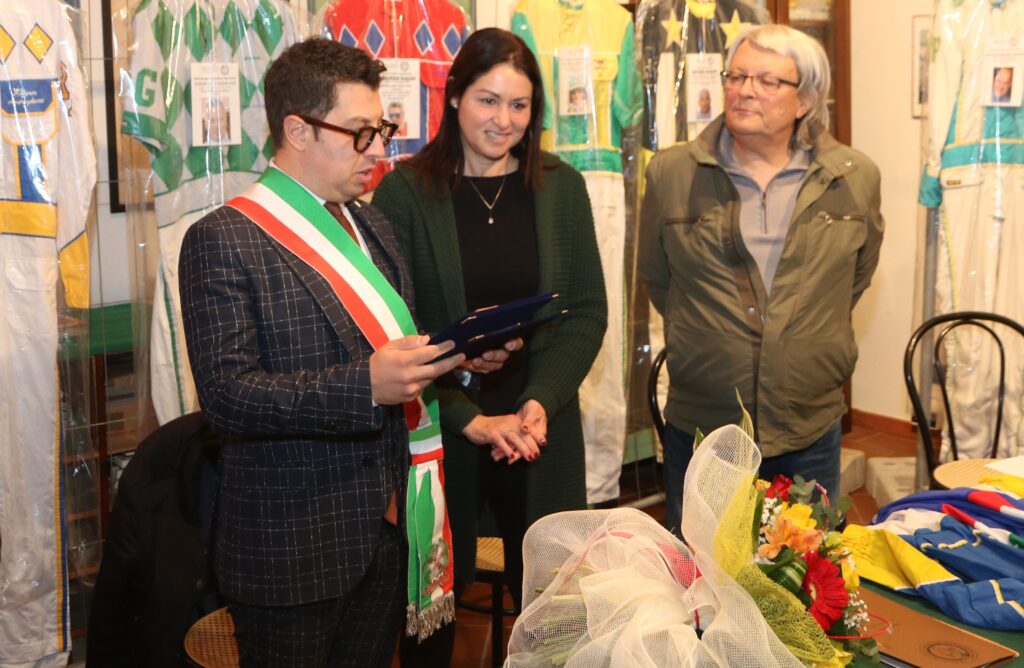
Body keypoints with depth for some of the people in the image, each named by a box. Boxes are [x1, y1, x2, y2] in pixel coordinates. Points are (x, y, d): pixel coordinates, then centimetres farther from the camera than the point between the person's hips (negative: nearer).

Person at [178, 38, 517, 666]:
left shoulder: (373, 226, 12)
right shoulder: (225, 240, -12)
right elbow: (227, 395, -19)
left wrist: (461, 351, -1)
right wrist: (366, 384, -28)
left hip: (386, 529, 7)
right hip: (292, 545, -6)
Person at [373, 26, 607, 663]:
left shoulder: (561, 186, 4)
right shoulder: (404, 191, -6)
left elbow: (588, 310, 3)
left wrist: (542, 402, -11)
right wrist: (471, 419, -16)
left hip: (543, 433, 3)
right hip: (440, 436, -2)